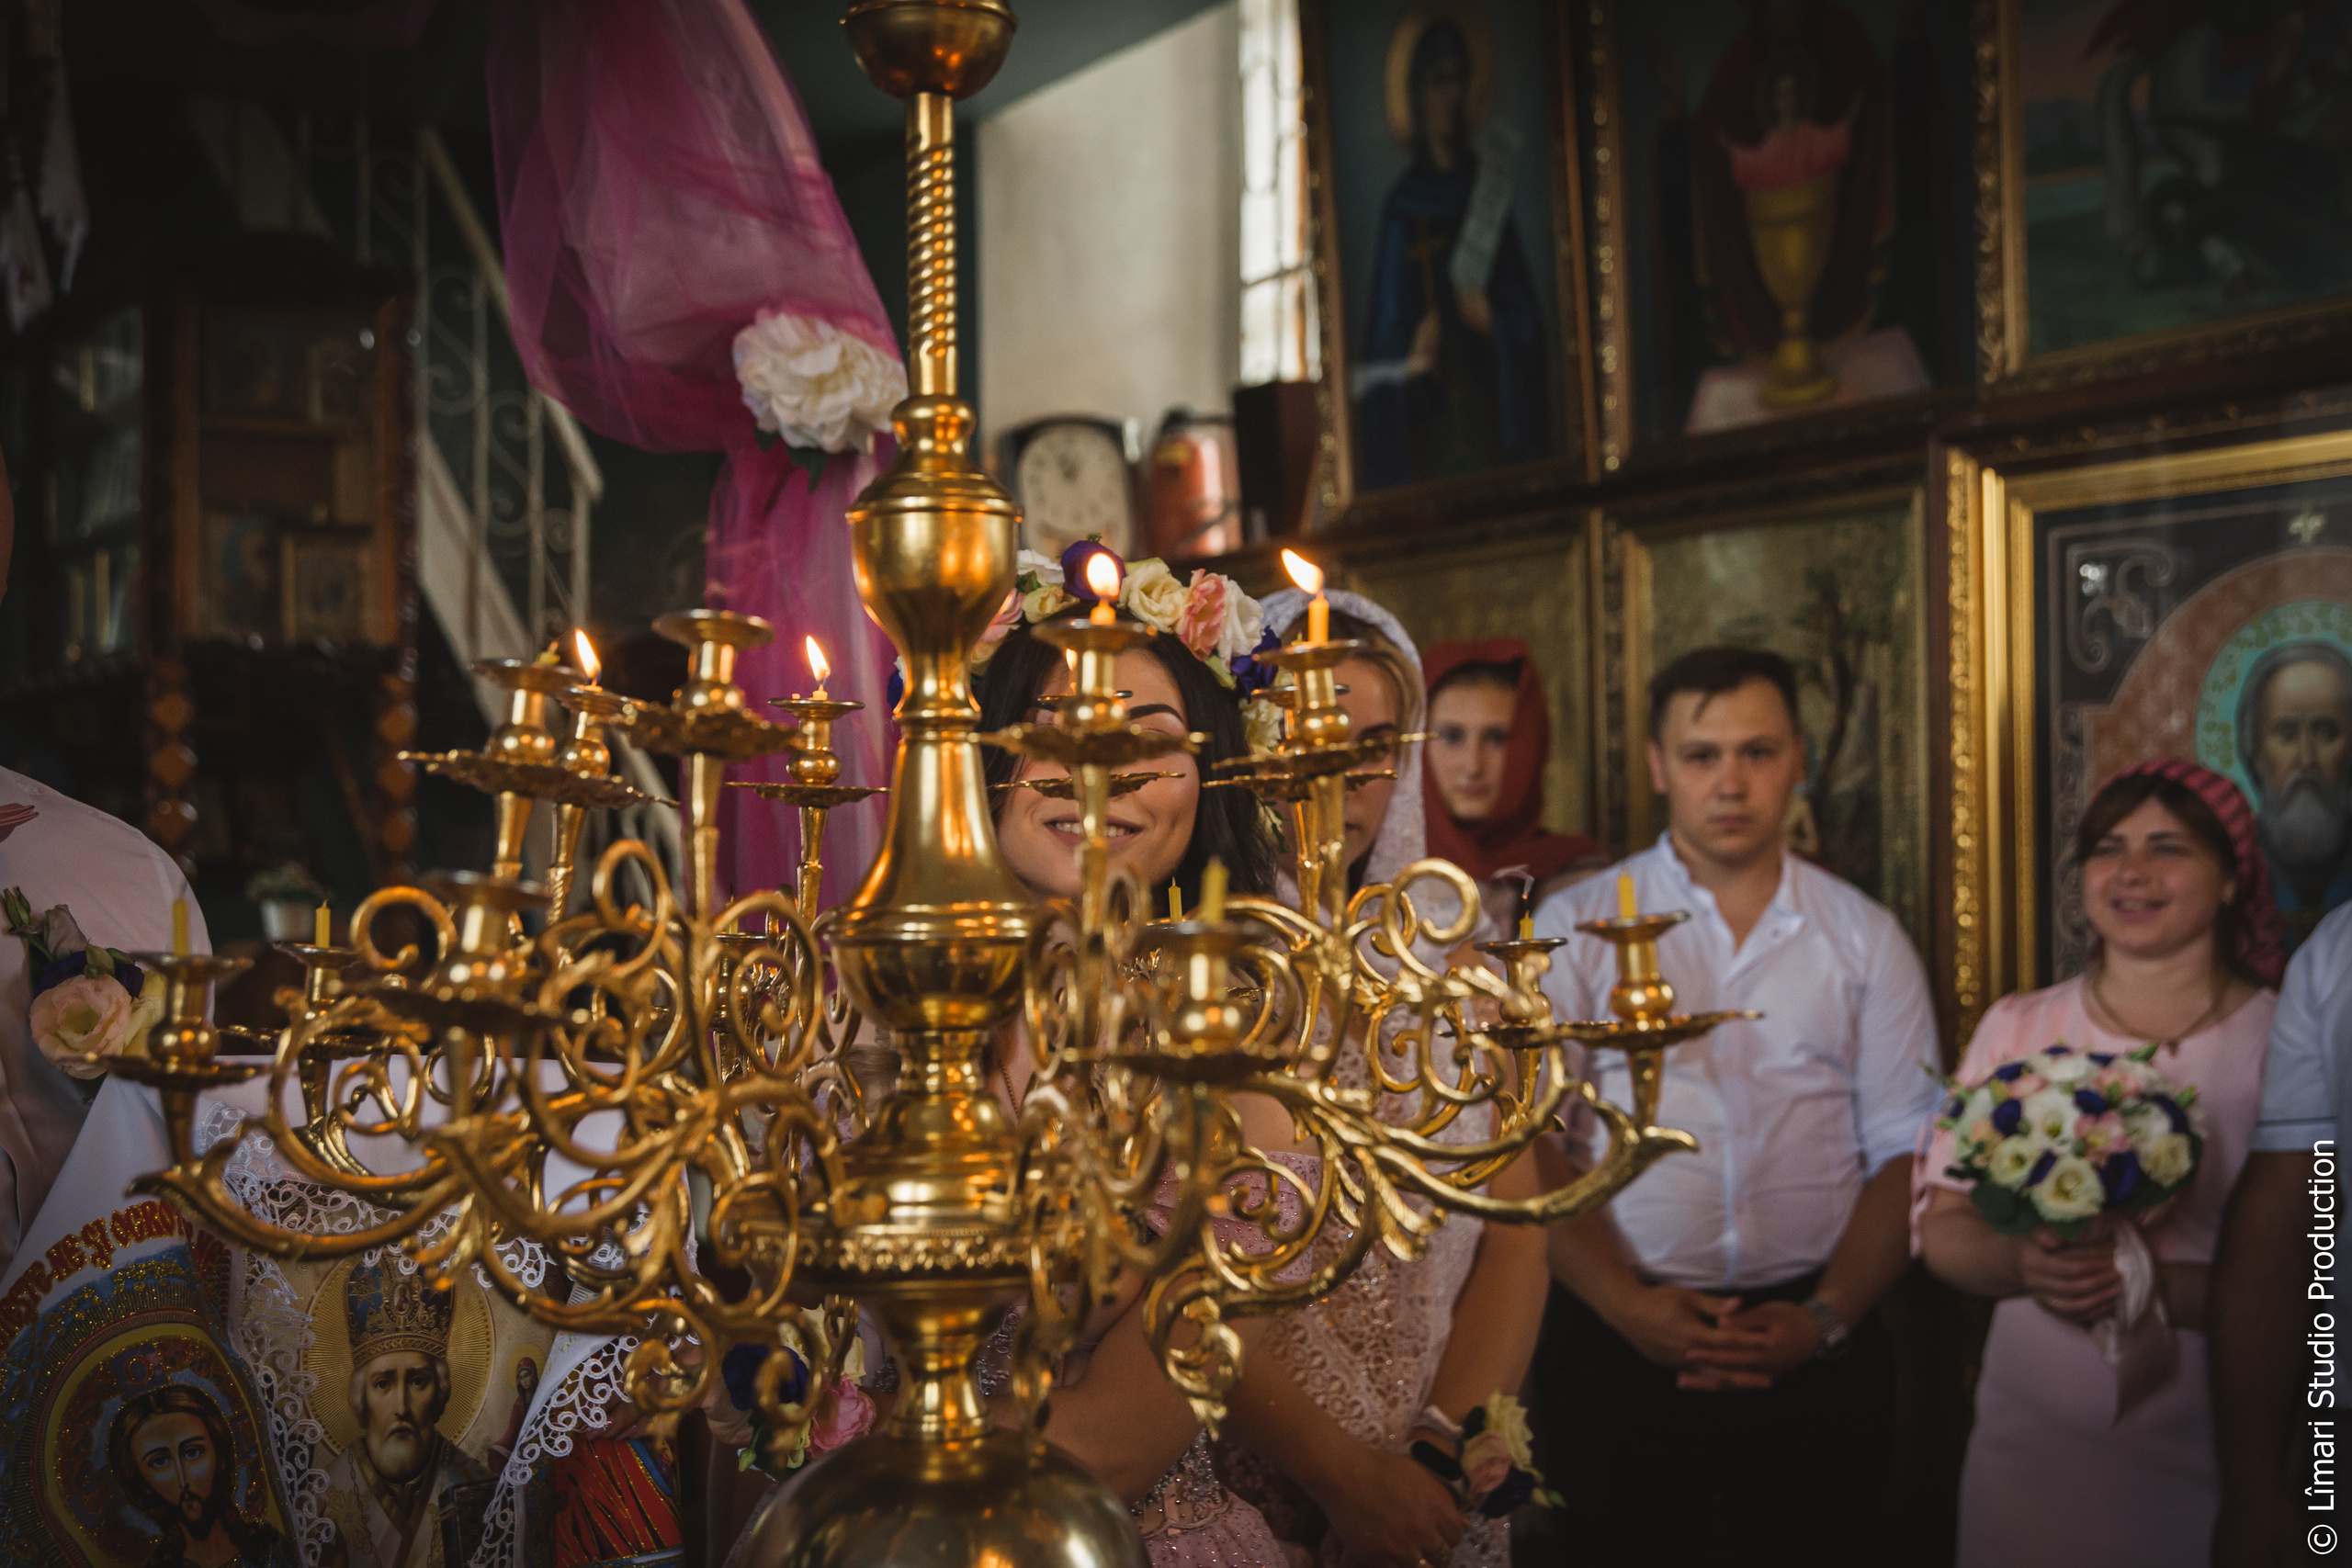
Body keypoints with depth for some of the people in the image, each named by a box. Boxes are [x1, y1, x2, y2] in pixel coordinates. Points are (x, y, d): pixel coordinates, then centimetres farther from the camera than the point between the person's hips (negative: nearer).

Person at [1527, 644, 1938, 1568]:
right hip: (1620, 1344, -1)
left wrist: (1825, 1317, -9)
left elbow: (1905, 1153, 5)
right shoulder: (1572, 928, 3)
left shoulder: (1866, 939, 8)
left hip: (1812, 1349, 1)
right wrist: (1624, 1303, -13)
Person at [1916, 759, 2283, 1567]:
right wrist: (2026, 1264, -16)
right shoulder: (2015, 1029, 4)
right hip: (2031, 1435, 2)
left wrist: (2156, 1286, -23)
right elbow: (1942, 1227, 3)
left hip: (2217, 1458, -2)